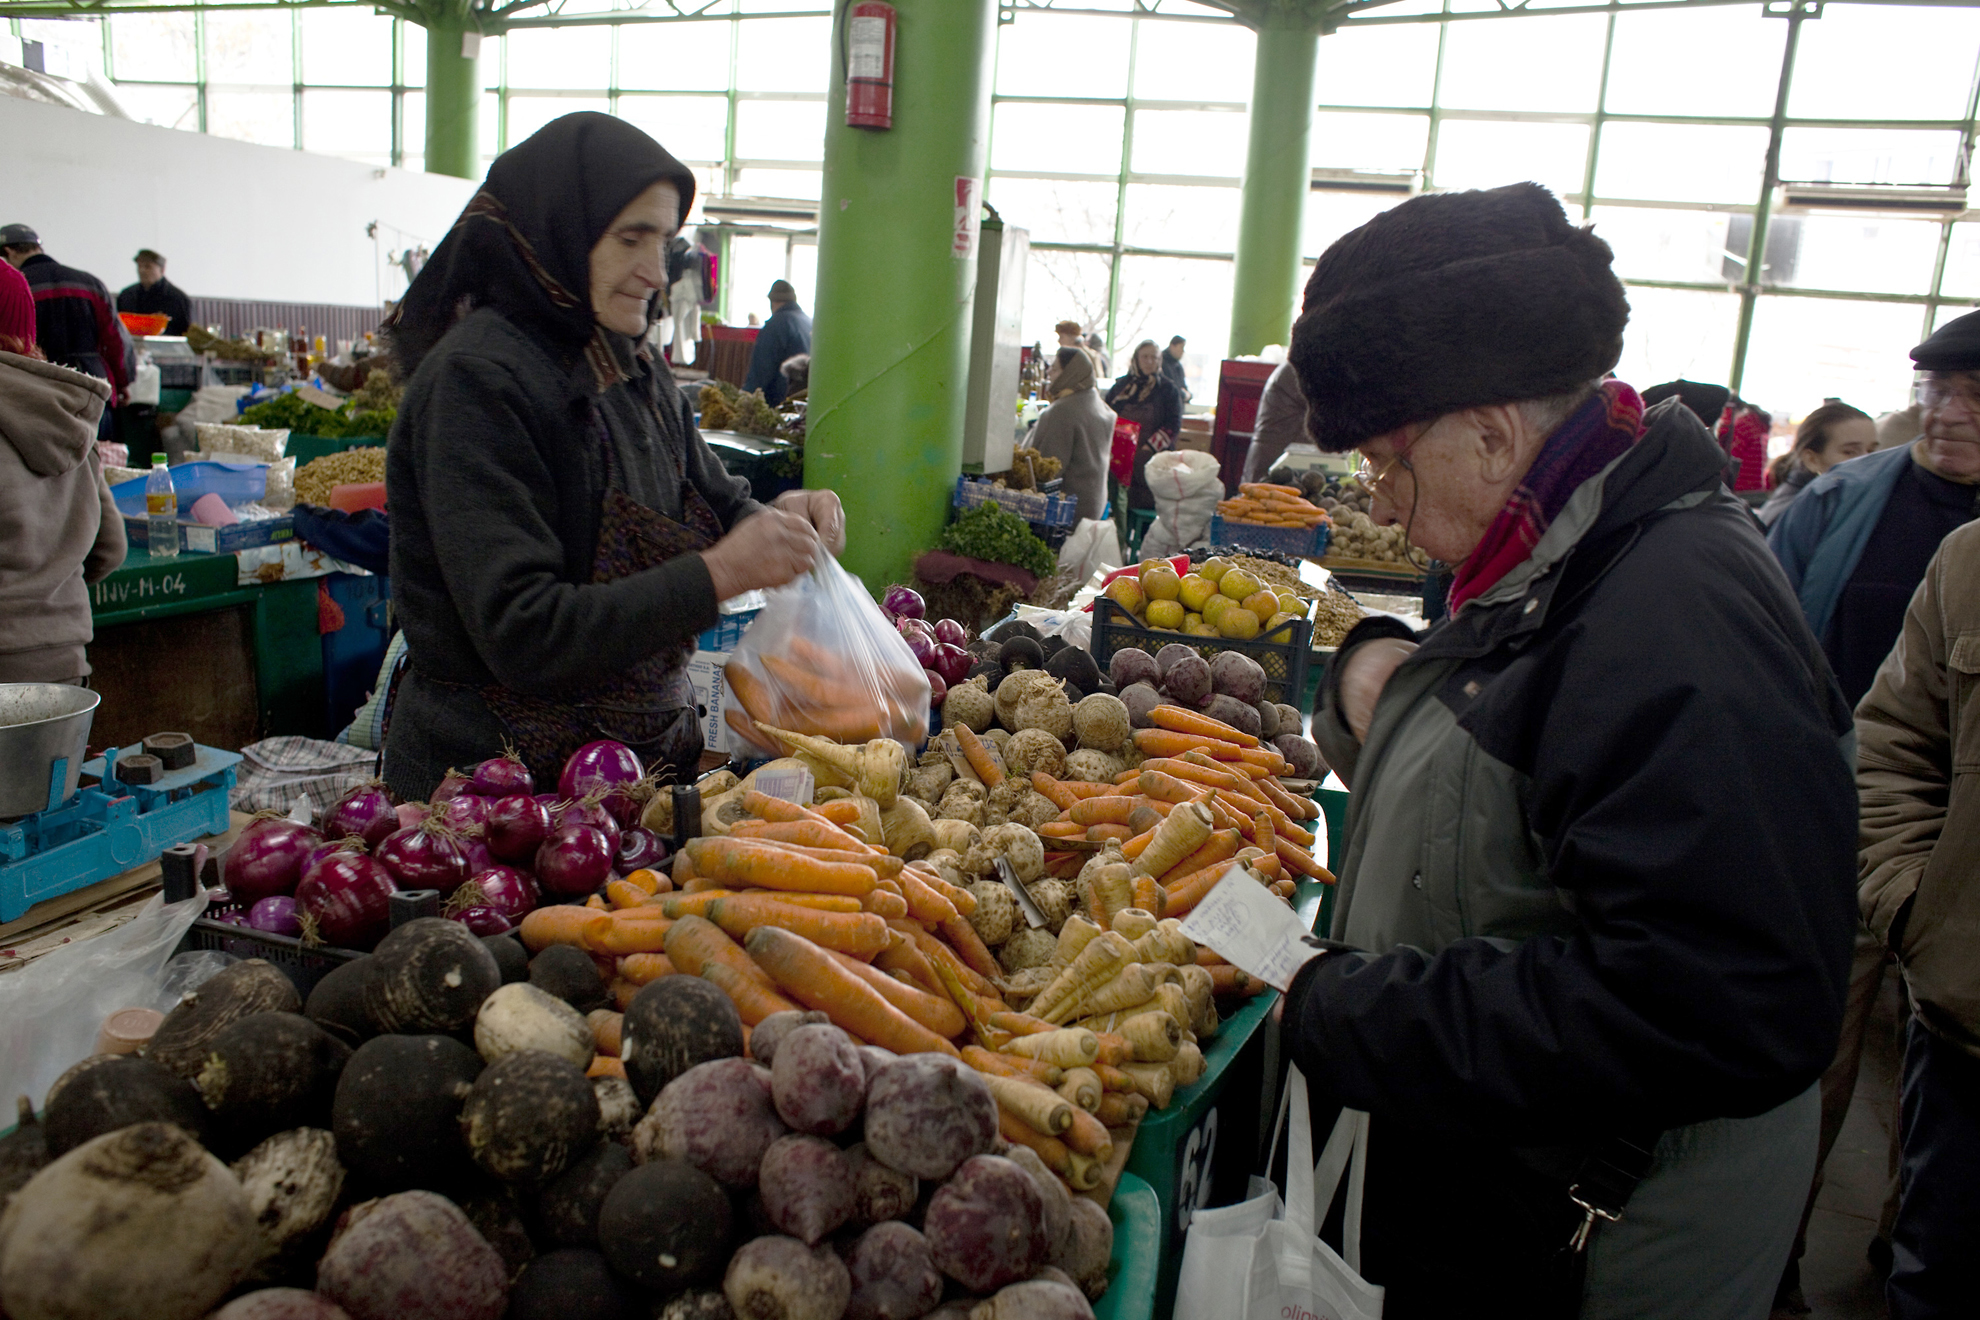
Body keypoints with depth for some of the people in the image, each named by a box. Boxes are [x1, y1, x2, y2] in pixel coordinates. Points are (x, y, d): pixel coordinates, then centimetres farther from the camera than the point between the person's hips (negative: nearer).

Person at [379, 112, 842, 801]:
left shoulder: (636, 374, 5)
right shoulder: (474, 381, -19)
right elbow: (522, 636, -25)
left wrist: (777, 518, -9)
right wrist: (719, 574, -27)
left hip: (645, 746, 7)